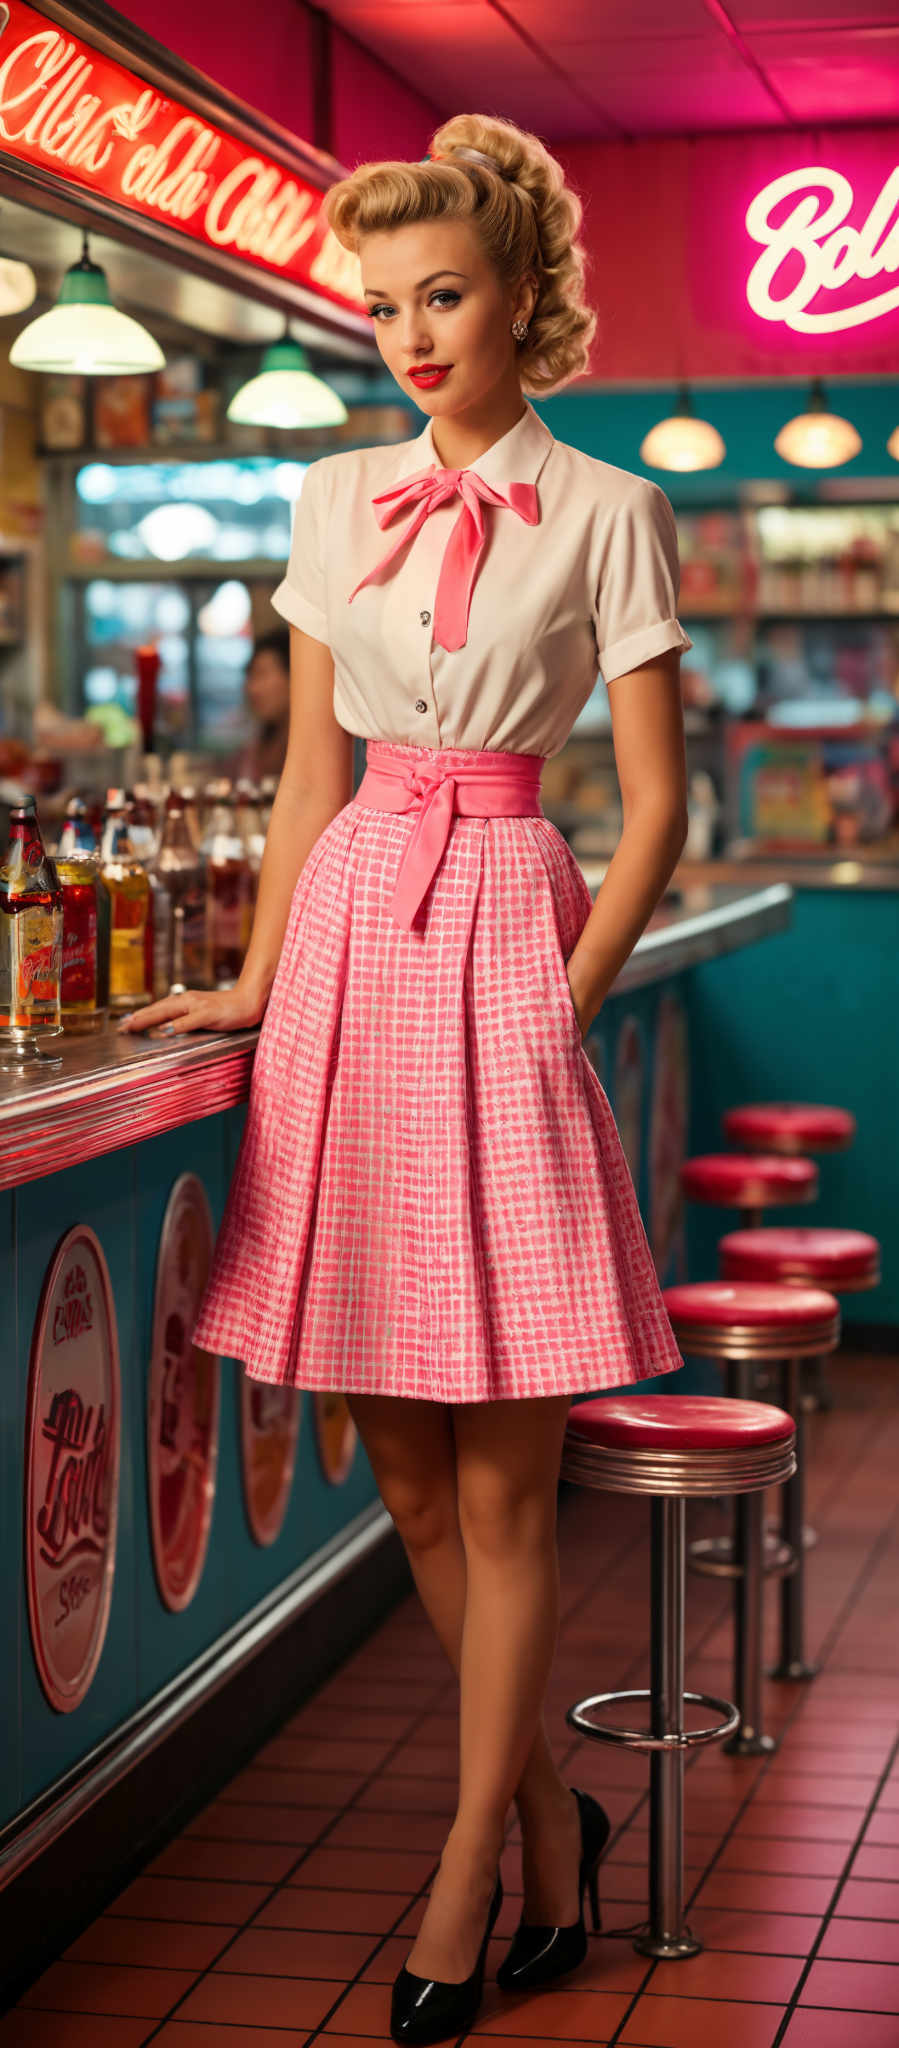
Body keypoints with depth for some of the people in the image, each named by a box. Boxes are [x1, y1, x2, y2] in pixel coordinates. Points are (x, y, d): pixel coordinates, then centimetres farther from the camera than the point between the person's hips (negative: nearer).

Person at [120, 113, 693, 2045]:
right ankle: (547, 1812, 25)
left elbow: (657, 808, -2)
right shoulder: (336, 500, 12)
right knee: (407, 1467, 9)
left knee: (500, 1485, 0)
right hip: (351, 938, 5)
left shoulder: (605, 514, -1)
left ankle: (469, 1871, 12)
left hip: (505, 936, -5)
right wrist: (259, 983, 12)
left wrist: (561, 1006, -8)